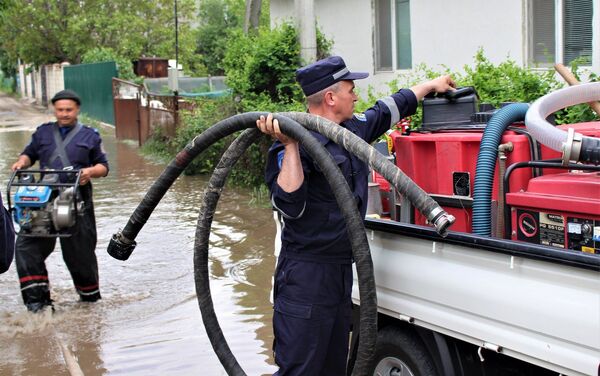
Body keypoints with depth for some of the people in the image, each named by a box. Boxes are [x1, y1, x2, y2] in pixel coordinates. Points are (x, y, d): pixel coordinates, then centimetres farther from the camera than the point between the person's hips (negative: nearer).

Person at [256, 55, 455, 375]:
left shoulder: (354, 129, 8)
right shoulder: (297, 144, -16)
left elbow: (389, 109, 26)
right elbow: (289, 205, -26)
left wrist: (431, 84, 37)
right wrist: (290, 146, -29)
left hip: (342, 268, 9)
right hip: (305, 274, -9)